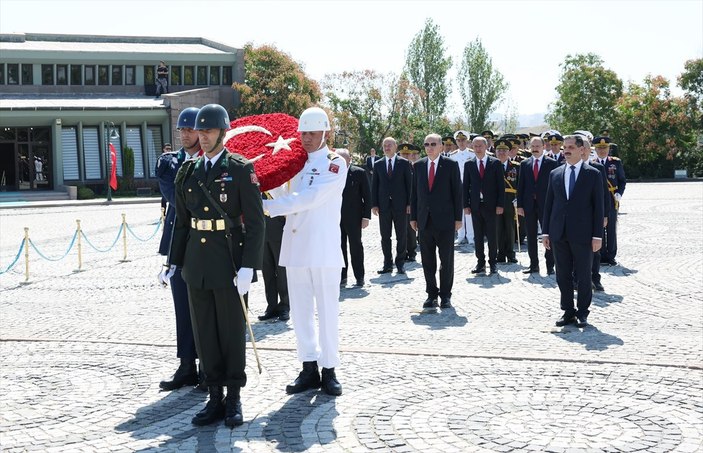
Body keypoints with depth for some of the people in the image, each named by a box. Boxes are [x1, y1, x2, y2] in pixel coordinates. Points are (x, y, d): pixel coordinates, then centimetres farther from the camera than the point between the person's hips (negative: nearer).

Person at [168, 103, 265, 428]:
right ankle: (215, 398, 18)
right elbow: (181, 222, 15)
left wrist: (248, 267, -16)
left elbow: (256, 222, -9)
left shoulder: (241, 169, -5)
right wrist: (173, 263, 10)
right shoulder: (188, 172, 10)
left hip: (230, 261, -5)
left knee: (232, 330, 5)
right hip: (196, 262, 5)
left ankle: (234, 400, 17)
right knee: (204, 331, 8)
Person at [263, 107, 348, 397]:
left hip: (324, 248, -6)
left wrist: (266, 207, -20)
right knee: (300, 310, 9)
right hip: (295, 245, 6)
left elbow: (309, 197, -18)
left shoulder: (335, 163, -6)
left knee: (327, 310, 2)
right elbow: (280, 191, 7)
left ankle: (329, 370, 12)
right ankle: (309, 369, 20)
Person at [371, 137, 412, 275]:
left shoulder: (404, 163, 2)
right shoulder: (378, 164, 9)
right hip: (384, 205, 2)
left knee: (401, 236, 3)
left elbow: (409, 183, 1)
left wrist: (409, 203, -5)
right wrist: (374, 204, 0)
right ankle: (387, 264, 11)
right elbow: (374, 185, 8)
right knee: (385, 236, 4)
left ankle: (400, 263, 11)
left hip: (400, 205, -2)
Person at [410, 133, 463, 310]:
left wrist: (458, 218, -5)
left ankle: (445, 295, 12)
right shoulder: (418, 165, 9)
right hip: (424, 220, 3)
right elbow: (414, 193, 11)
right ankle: (431, 294, 16)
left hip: (445, 220, -3)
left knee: (446, 259, 3)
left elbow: (457, 192, -1)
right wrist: (413, 217, 6)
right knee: (427, 260, 7)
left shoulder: (451, 165, -1)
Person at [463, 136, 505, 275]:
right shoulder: (469, 164, 7)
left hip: (490, 205, -2)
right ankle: (480, 263, 13)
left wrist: (500, 205, -7)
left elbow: (501, 185, -1)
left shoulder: (495, 163, 1)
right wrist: (466, 205, 0)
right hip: (475, 205, 2)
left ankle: (493, 263, 11)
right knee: (478, 236, 6)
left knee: (492, 236, 1)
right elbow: (466, 186, 8)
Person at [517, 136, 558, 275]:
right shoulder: (524, 164, 9)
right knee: (531, 236, 8)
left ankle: (550, 266, 6)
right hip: (529, 205, 3)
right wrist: (520, 205, 1)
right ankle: (534, 265, 15)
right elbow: (520, 185, 8)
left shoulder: (551, 163, 1)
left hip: (546, 205, -3)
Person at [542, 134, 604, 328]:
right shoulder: (555, 174, 10)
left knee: (583, 276, 4)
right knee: (563, 276, 7)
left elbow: (598, 206, -3)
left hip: (582, 234, -3)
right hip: (559, 234, 4)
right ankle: (568, 312, 17)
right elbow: (548, 204, 11)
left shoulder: (593, 174, 0)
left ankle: (582, 313, 15)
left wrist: (597, 235, -8)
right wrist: (545, 232, 6)